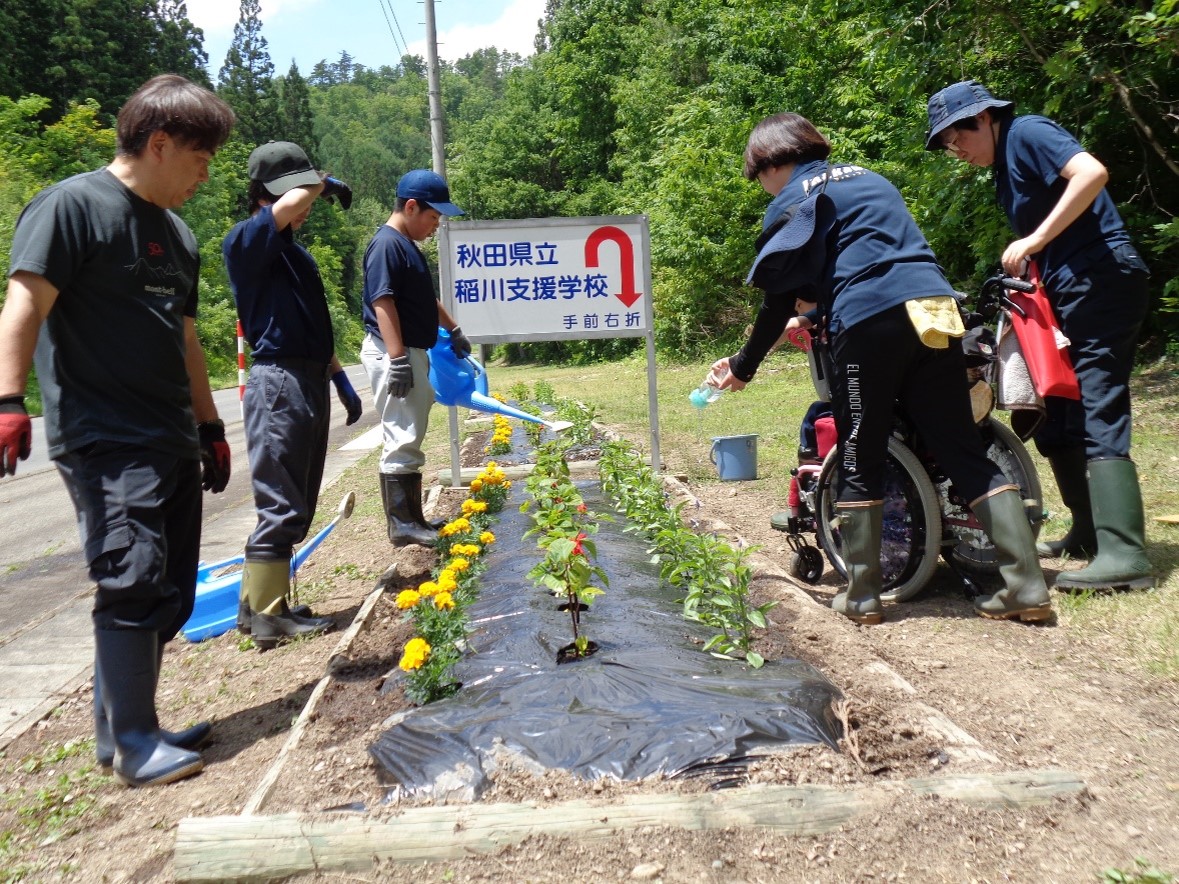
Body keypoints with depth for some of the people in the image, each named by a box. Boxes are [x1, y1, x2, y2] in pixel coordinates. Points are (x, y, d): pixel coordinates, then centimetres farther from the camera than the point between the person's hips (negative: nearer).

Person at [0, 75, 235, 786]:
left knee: (171, 593, 10)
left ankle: (120, 730, 24)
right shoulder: (73, 205, -5)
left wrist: (210, 427, 21)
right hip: (105, 440, -8)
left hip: (171, 442, 8)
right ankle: (134, 744, 4)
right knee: (133, 581, -10)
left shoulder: (176, 233, 19)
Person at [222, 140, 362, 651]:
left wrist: (340, 379, 22)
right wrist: (327, 184, -7)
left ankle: (260, 604, 22)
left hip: (310, 383, 9)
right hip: (279, 383, -9)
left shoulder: (295, 252, 19)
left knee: (296, 507, 12)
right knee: (280, 505, -5)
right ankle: (266, 614, 5)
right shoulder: (246, 242, -8)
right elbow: (290, 205, -27)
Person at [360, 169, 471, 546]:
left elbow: (424, 299, 29)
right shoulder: (386, 244, -13)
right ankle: (401, 525, 1)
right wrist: (397, 360, -25)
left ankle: (413, 518, 20)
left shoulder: (408, 245, 17)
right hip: (393, 354, -10)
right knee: (401, 440, -6)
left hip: (412, 352, 10)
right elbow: (383, 303, -21)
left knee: (411, 441, 13)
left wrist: (453, 330, 33)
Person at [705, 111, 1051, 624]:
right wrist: (814, 313, 44)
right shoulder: (869, 179, 29)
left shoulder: (793, 201, 6)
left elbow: (781, 294, -1)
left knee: (859, 462, 5)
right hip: (936, 311, 6)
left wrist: (744, 365, 7)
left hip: (870, 324, -6)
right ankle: (1027, 585, 5)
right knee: (966, 452, 8)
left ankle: (862, 596, 8)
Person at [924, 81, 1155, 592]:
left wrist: (1034, 239, -21)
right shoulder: (1005, 168, 22)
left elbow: (1091, 172, -21)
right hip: (1068, 293, 10)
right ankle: (1090, 531, 22)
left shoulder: (1027, 132, -4)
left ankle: (1124, 555, -16)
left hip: (1099, 281, -10)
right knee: (1054, 420, 12)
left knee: (1095, 416, -15)